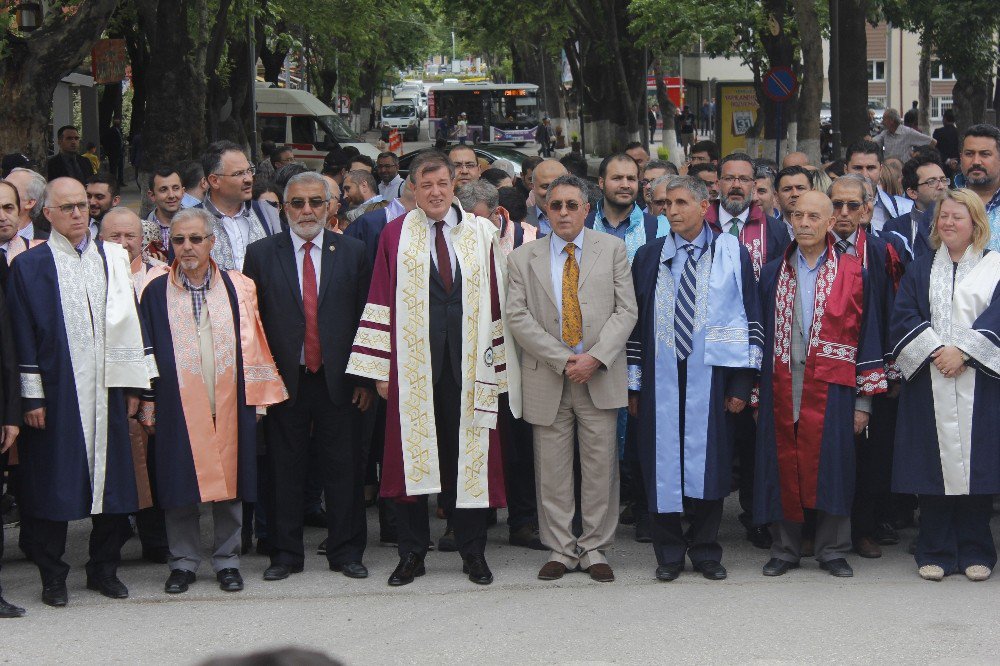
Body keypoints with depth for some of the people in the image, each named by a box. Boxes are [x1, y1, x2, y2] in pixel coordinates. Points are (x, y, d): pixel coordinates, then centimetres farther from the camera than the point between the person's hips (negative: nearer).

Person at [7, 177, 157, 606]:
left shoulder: (113, 259, 10)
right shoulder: (28, 266, 0)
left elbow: (129, 322, 11)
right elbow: (23, 336, -3)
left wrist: (133, 383, 6)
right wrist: (32, 397, -8)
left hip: (106, 389, 3)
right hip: (57, 392, -3)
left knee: (112, 477, 7)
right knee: (54, 482, 2)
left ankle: (104, 568, 19)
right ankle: (52, 575, 12)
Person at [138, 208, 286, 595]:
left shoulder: (239, 288, 4)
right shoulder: (156, 293, 2)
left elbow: (252, 345, 6)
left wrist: (256, 397, 2)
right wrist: (148, 406, 1)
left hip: (228, 405, 1)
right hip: (178, 407, -1)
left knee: (229, 481, 5)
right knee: (180, 488, 3)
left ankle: (227, 560, 17)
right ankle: (183, 562, 16)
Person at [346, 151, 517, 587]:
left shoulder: (482, 234, 7)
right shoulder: (396, 235, 2)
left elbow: (495, 300, 6)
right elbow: (381, 301, 1)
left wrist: (495, 365, 1)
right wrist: (381, 368, -5)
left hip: (467, 362, 1)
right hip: (412, 365, -1)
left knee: (469, 456, 6)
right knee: (411, 455, 2)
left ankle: (472, 552, 16)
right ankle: (412, 554, 12)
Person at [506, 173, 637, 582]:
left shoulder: (612, 249, 6)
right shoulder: (523, 258, 6)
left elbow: (626, 310, 1)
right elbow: (517, 317, -1)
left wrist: (596, 357, -12)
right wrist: (563, 360, -11)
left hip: (600, 376, 0)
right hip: (547, 377, 0)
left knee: (600, 466, 2)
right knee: (552, 470, 3)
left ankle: (594, 549, 12)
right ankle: (560, 549, 12)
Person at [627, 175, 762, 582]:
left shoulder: (731, 254, 2)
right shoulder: (649, 258, 8)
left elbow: (750, 318, 0)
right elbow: (636, 322, 8)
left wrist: (742, 383, -5)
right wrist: (634, 384, 3)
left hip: (710, 376, -1)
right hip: (661, 378, 1)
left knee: (708, 463, 3)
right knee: (664, 463, 3)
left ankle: (706, 552, 15)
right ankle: (669, 554, 13)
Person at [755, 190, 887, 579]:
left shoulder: (852, 274, 2)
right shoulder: (772, 274, 9)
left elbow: (866, 336, 2)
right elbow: (760, 336, 11)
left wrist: (863, 400, -2)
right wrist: (754, 394, 6)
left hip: (831, 389, -2)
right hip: (781, 390, 2)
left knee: (830, 469, 0)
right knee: (783, 470, 4)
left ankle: (832, 551, 12)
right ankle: (784, 550, 15)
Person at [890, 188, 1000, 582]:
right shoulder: (920, 270, 14)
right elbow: (903, 316, 4)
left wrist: (962, 351, -15)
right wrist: (933, 352, -11)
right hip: (929, 380, 2)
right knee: (933, 462, 0)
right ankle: (935, 552, 7)